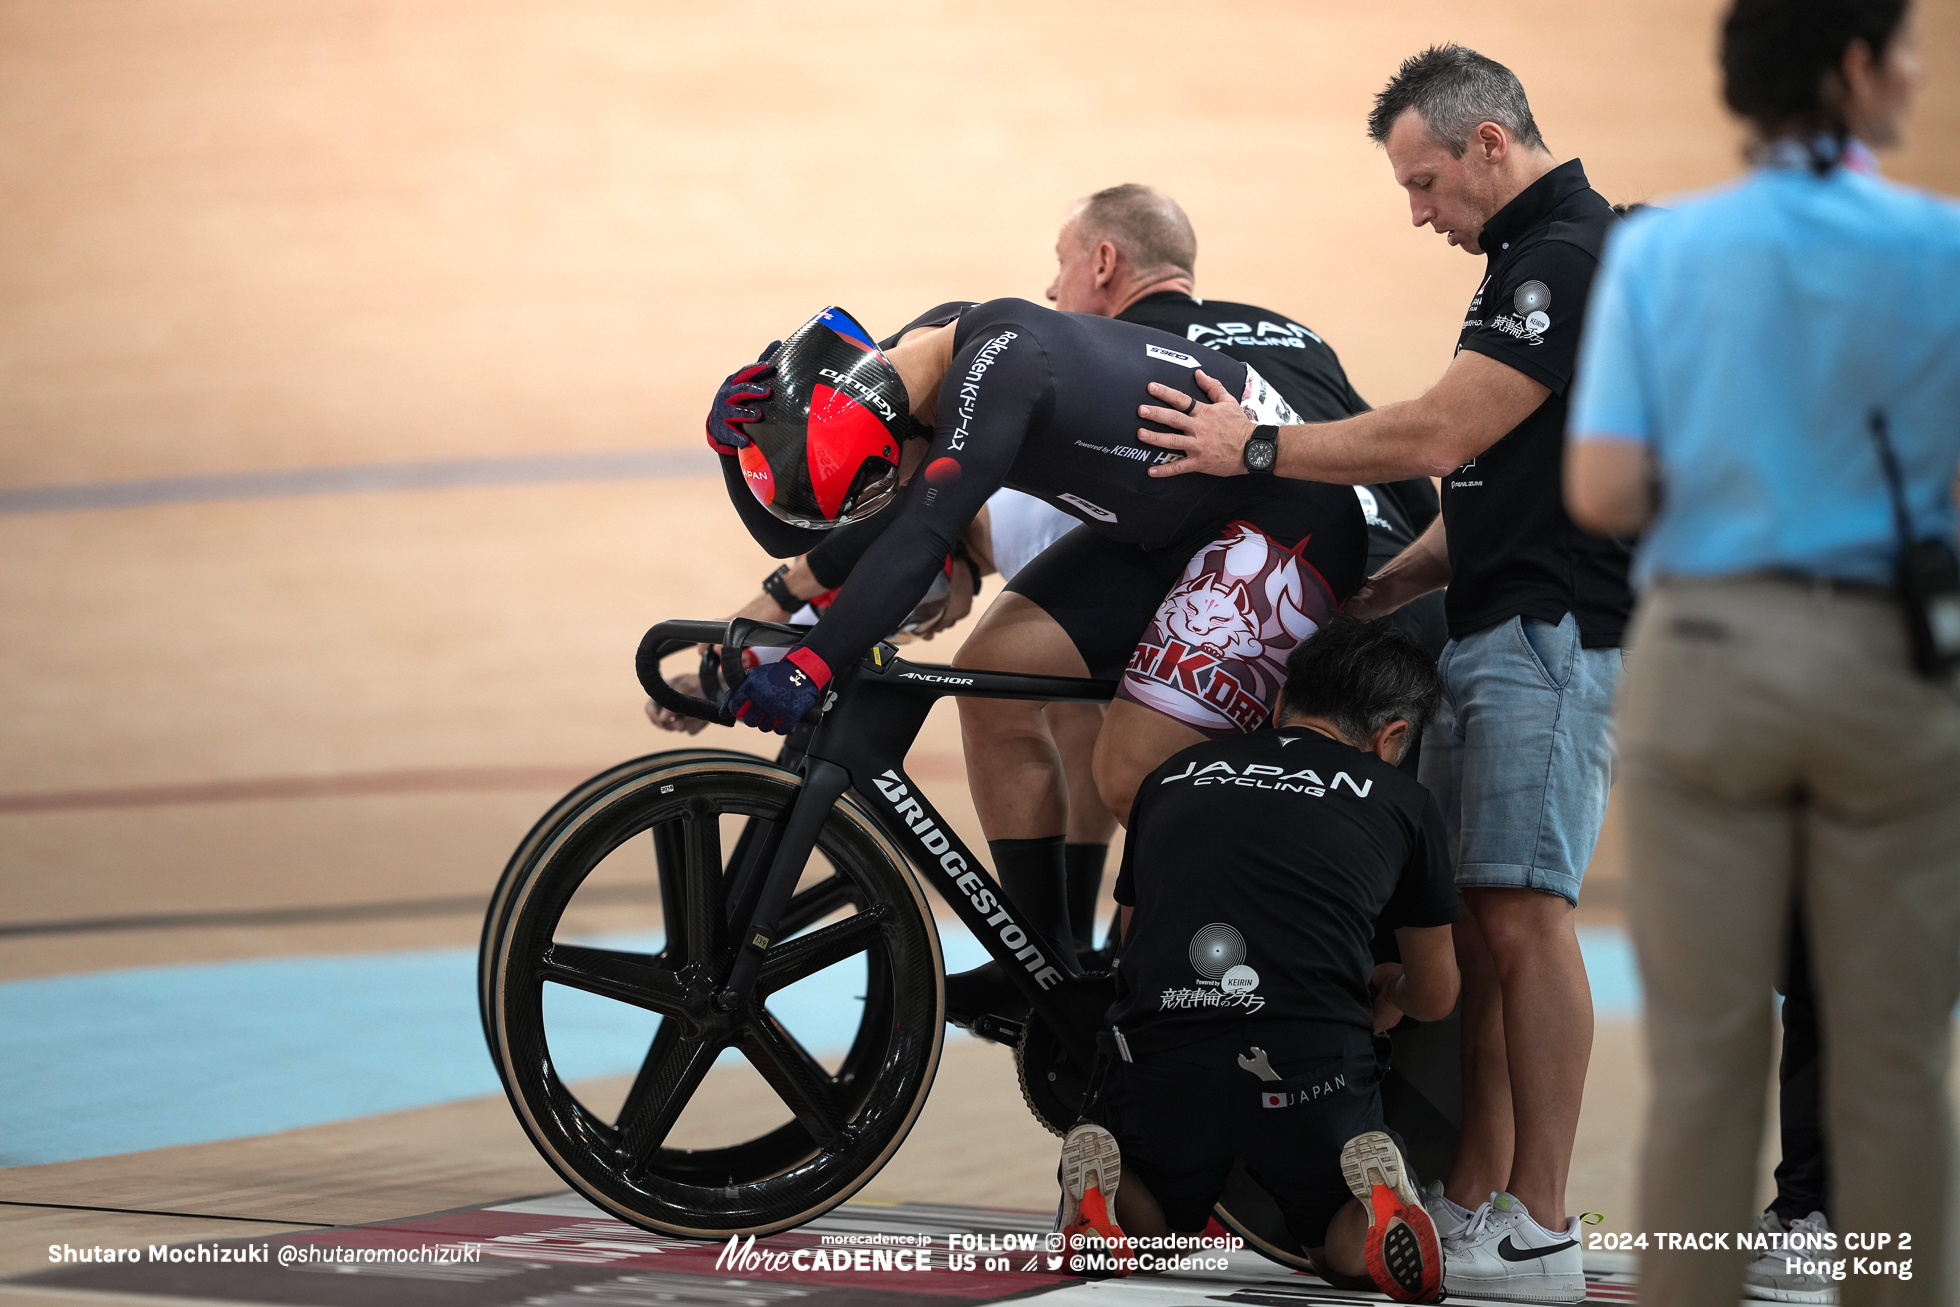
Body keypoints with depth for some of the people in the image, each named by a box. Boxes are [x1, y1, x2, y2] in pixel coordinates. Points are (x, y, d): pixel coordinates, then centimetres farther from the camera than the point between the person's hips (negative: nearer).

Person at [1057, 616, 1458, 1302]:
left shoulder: (1172, 777, 22)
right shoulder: (1401, 801, 15)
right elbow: (1434, 999, 26)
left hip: (1161, 1064, 2)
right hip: (1311, 1063, -2)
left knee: (1149, 1227, 29)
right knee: (1348, 1251, 22)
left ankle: (1102, 1182, -4)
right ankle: (1372, 1192, -11)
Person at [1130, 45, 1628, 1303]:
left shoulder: (1574, 255, -13)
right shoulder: (1538, 257, 20)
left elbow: (1437, 435, -19)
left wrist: (1257, 447, -11)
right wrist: (1367, 592, 17)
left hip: (1554, 633, -11)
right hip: (1492, 633, 11)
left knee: (1519, 912, -15)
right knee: (1470, 921, 9)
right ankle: (1472, 1206, 13)